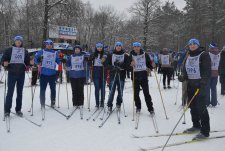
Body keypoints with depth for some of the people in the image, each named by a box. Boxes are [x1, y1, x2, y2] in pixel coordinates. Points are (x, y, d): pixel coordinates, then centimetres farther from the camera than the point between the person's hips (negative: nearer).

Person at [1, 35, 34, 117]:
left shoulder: (25, 51, 9)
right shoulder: (9, 50, 2)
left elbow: (27, 62, 9)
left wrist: (30, 63, -12)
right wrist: (4, 63, -21)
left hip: (21, 74, 3)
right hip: (12, 74, -2)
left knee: (20, 92, 8)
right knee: (10, 92, -3)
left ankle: (18, 109, 18)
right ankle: (7, 110, 6)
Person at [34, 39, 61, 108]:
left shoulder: (55, 53, 10)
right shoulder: (42, 52, 5)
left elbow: (58, 62, 11)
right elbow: (36, 60, 1)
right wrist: (38, 60, -19)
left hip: (52, 74, 2)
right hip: (43, 74, -2)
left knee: (53, 89, 9)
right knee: (42, 89, -1)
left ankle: (53, 103, 21)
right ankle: (42, 104, 9)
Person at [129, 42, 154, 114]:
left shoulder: (144, 54, 3)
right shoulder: (131, 55, 2)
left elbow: (148, 63, 10)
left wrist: (152, 67, -9)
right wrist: (131, 65, -22)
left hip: (143, 75, -1)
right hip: (135, 75, 1)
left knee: (146, 93, -3)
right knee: (136, 93, 7)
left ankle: (150, 109, 1)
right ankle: (138, 107, 24)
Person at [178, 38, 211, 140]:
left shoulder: (204, 55, -6)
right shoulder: (188, 57, 15)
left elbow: (207, 71, -13)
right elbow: (185, 70, 18)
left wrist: (203, 83, -24)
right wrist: (183, 76, -4)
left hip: (200, 85, -7)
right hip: (190, 85, 7)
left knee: (201, 107, -9)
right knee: (193, 106, 13)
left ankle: (205, 132, -3)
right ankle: (196, 126, 29)